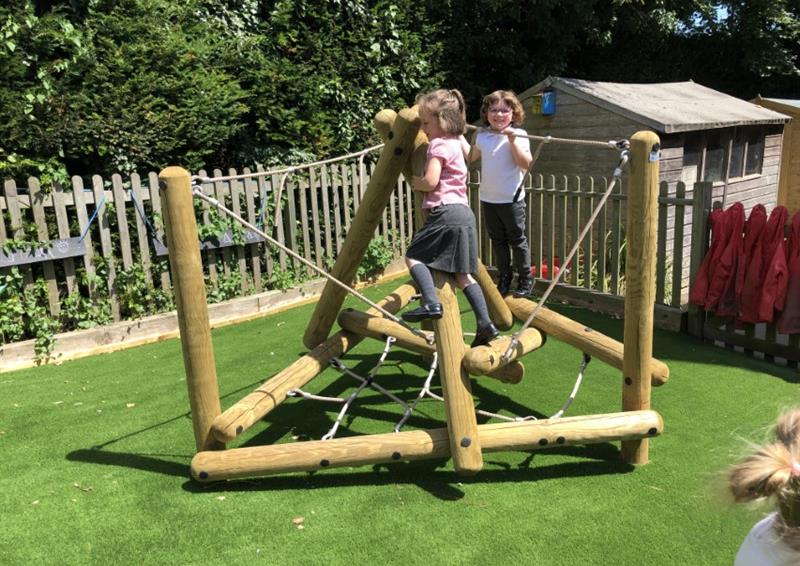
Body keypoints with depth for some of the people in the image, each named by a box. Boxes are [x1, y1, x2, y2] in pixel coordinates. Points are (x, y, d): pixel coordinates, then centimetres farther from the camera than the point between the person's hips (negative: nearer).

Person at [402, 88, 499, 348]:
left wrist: (415, 183, 2)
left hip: (447, 212, -9)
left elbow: (430, 182, -18)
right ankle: (485, 324, 6)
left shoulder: (440, 145, -8)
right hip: (463, 212, 9)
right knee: (463, 273, 10)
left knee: (413, 256, -2)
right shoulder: (455, 141, 20)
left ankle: (431, 303, -19)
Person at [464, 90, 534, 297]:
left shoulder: (518, 135, -9)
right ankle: (504, 278, 30)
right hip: (488, 199, 5)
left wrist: (512, 140, -26)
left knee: (517, 240, 5)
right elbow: (470, 156, 22)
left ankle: (525, 279, 19)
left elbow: (526, 163, -19)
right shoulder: (482, 136, 5)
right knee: (498, 241, 16)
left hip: (511, 199, -5)